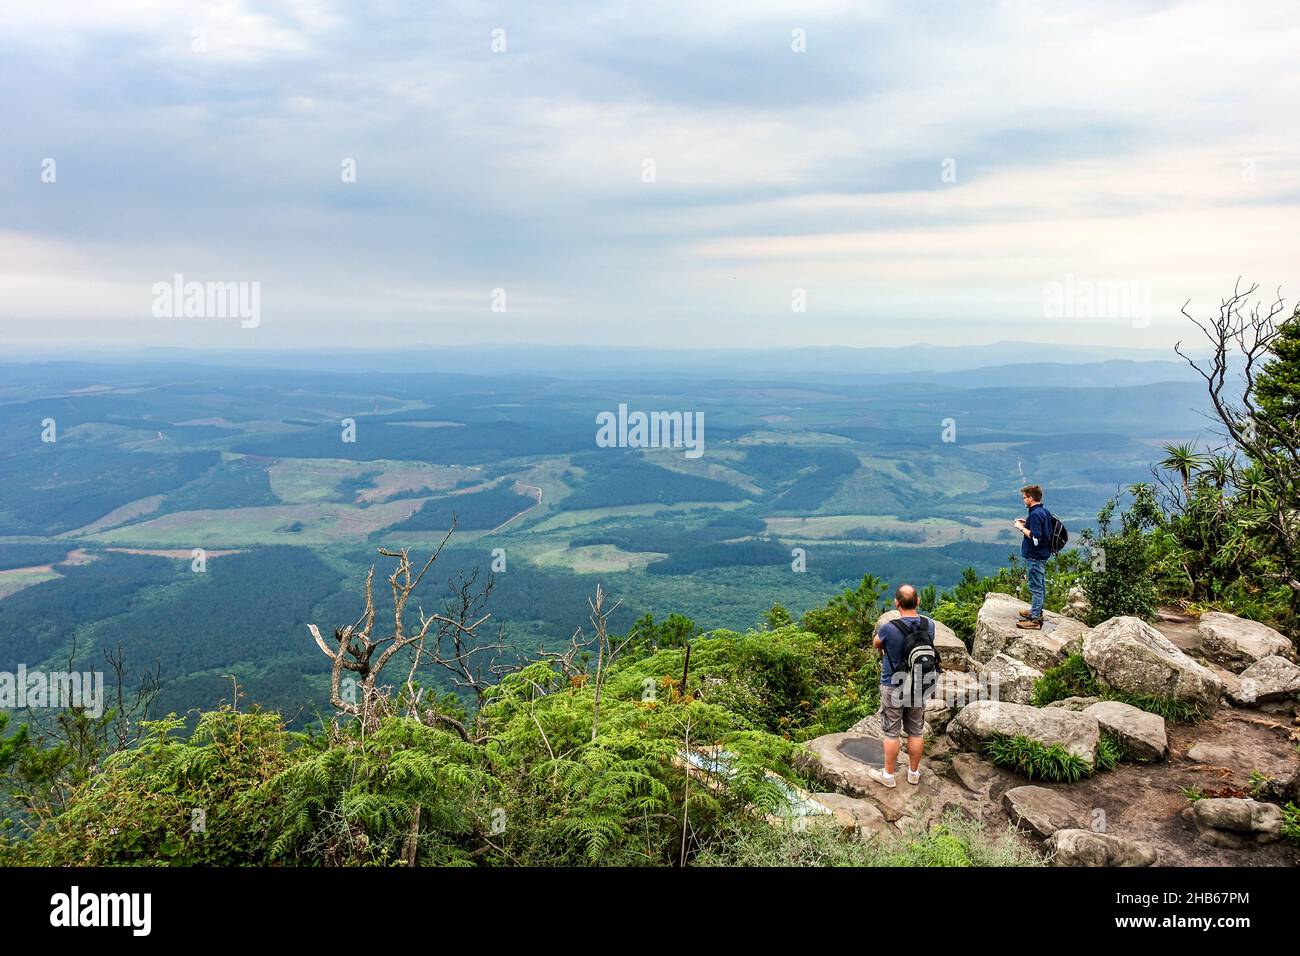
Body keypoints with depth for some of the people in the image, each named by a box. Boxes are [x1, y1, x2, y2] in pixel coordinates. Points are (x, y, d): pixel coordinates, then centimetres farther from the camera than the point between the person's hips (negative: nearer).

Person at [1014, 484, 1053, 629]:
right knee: (1040, 586, 20)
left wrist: (1022, 528, -15)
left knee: (1036, 587, -7)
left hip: (1035, 557, -10)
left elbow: (1035, 538, -27)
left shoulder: (1035, 514, -21)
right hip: (1043, 554, 10)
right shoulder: (1045, 511, 8)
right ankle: (1036, 611, 33)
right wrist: (1027, 523, 11)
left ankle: (1035, 619, -4)